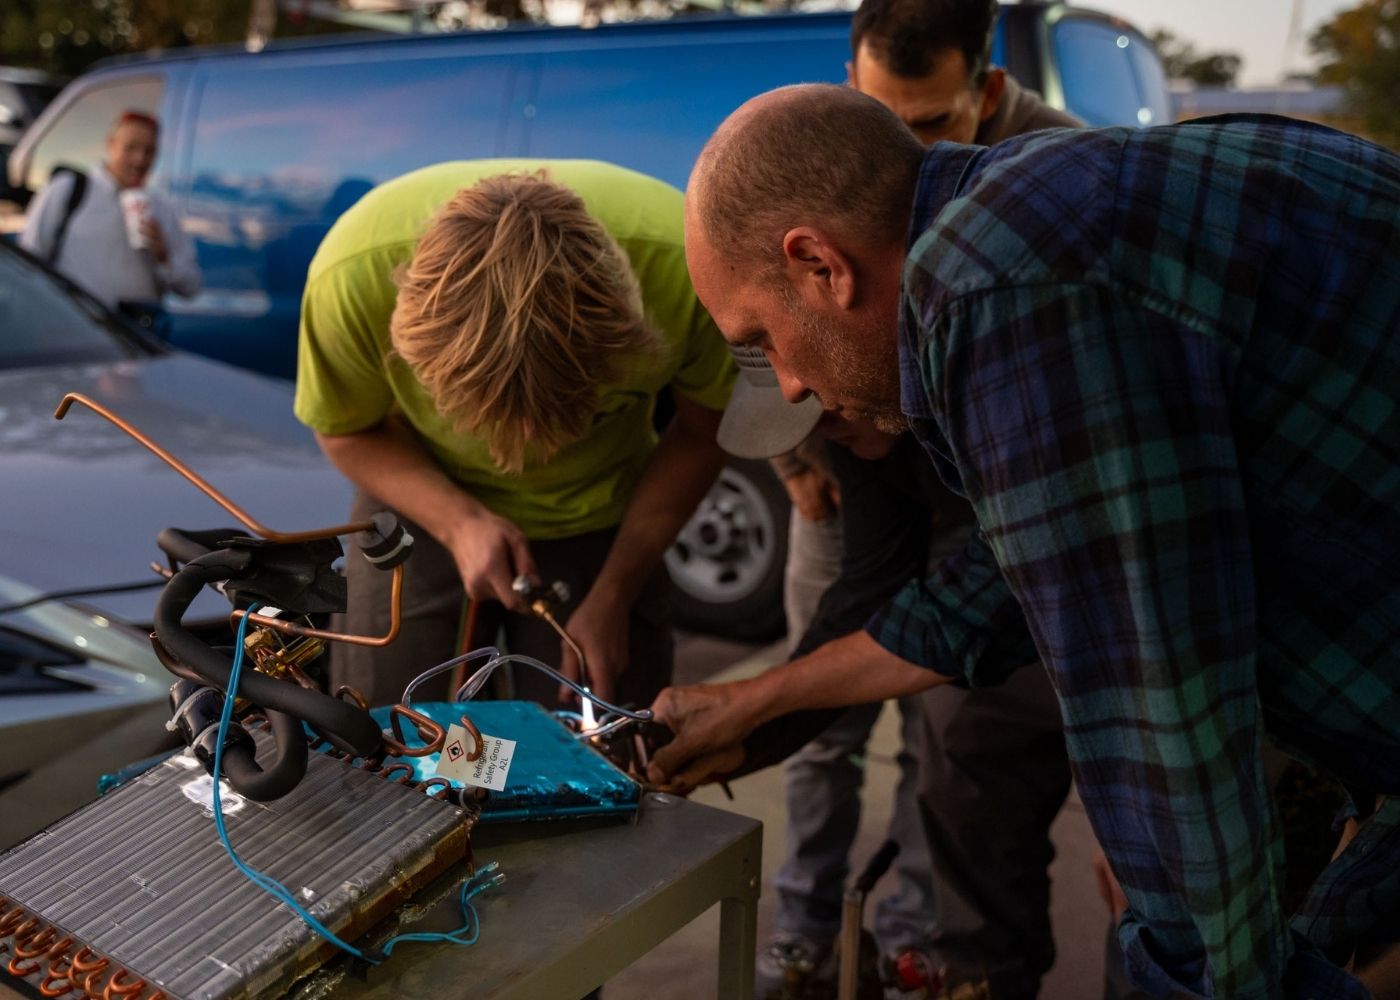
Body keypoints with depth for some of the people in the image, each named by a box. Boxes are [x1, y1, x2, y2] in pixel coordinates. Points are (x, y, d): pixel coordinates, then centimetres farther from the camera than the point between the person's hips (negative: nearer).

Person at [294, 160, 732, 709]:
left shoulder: (680, 267, -34)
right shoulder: (354, 275, -33)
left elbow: (704, 430, -13)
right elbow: (347, 431, -11)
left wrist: (613, 596, -13)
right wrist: (458, 523, -27)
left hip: (600, 516, 0)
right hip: (426, 499, 0)